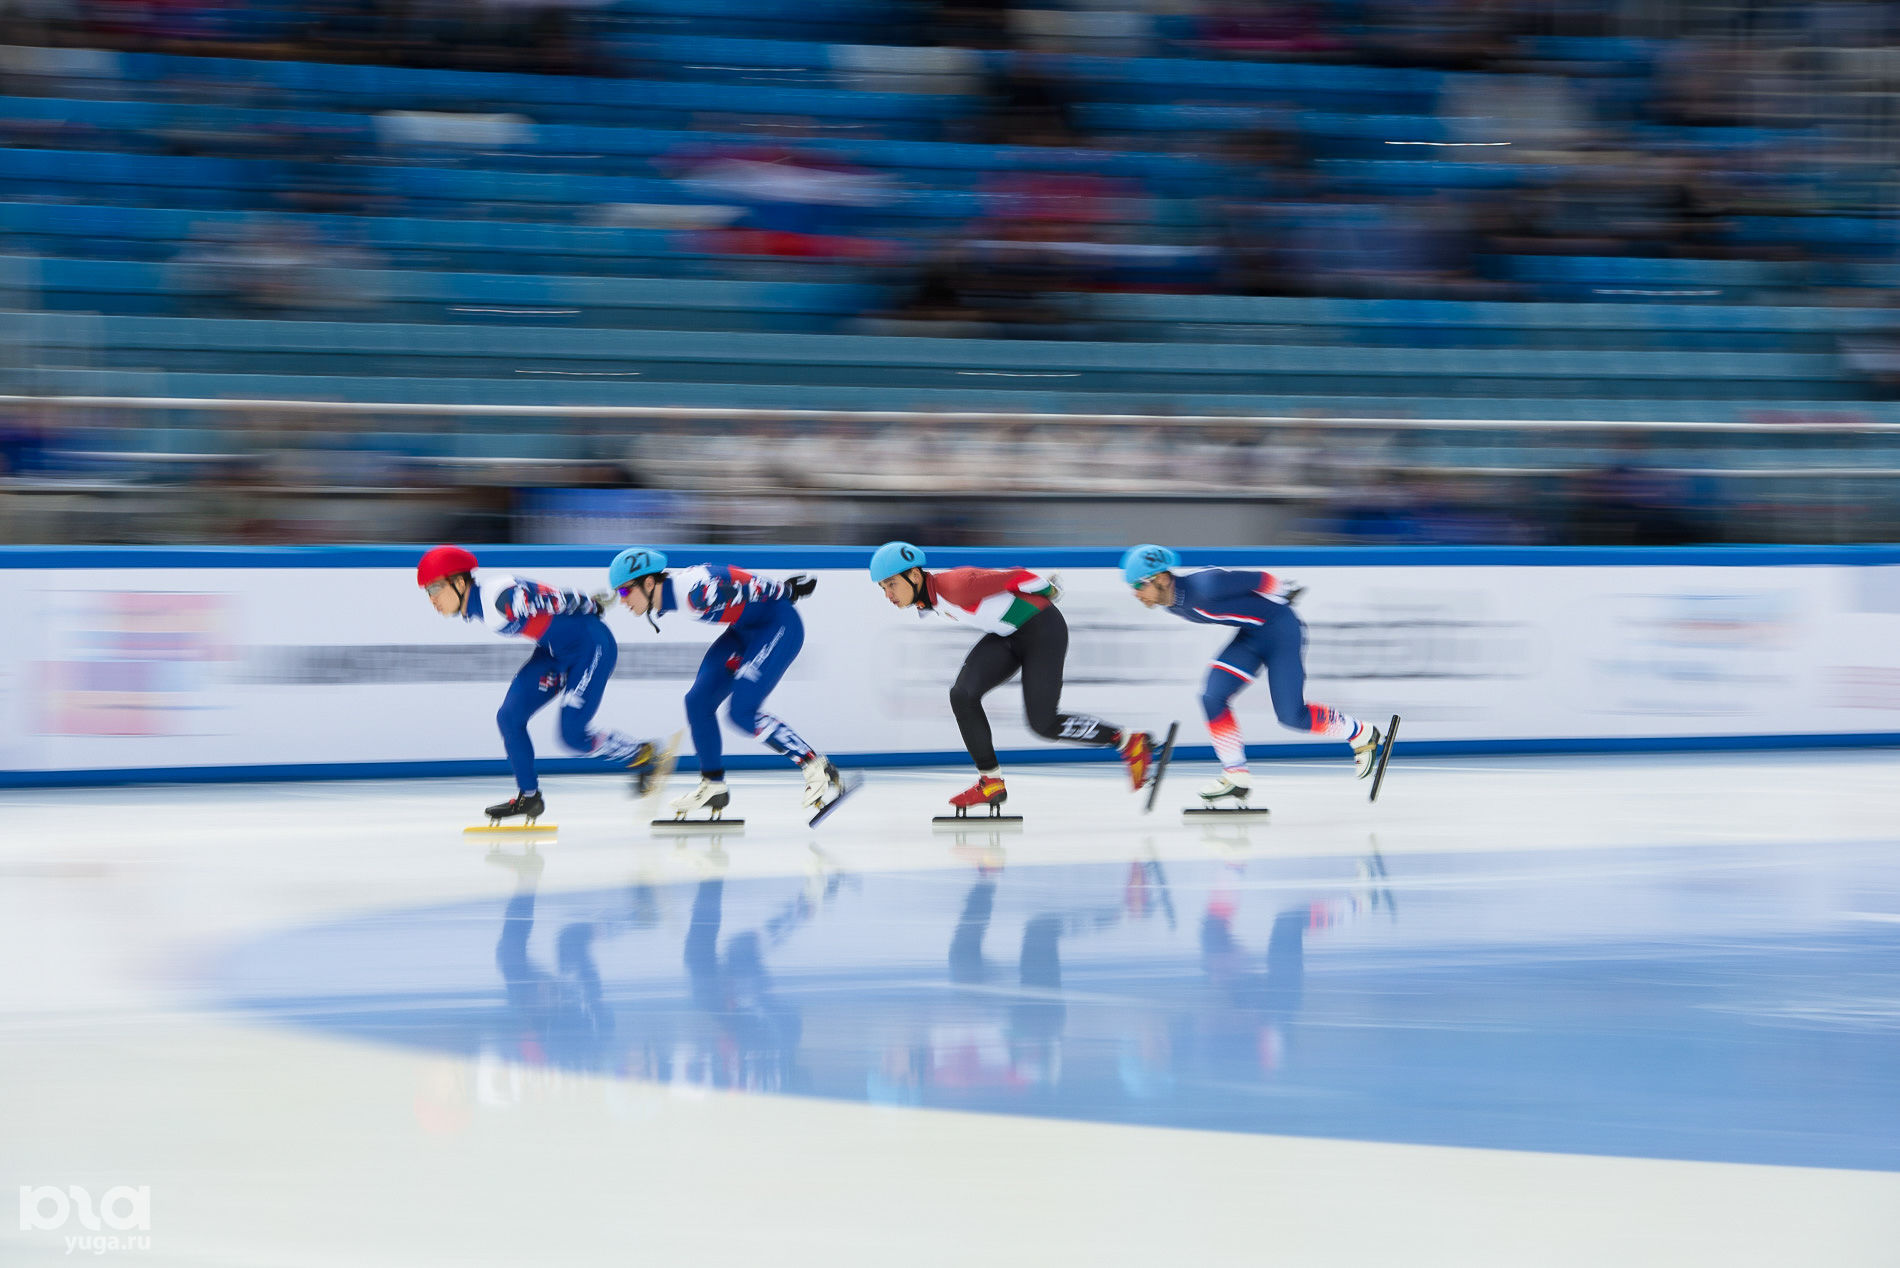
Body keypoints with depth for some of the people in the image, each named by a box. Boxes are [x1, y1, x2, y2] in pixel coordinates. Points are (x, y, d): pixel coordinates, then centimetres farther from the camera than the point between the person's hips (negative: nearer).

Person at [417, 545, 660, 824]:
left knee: (573, 733, -11)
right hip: (556, 651, 9)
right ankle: (528, 796, 12)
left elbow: (558, 600, -20)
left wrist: (589, 605, -4)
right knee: (509, 717, 0)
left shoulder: (496, 599, -29)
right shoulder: (474, 608, 0)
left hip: (592, 644, -9)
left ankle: (641, 755, 11)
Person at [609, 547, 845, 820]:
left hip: (780, 625, -10)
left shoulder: (691, 588, -30)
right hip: (746, 631, 10)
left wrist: (786, 589, -7)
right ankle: (713, 788, 19)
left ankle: (819, 769, -8)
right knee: (698, 701, 5)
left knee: (742, 710, -17)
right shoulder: (664, 600, -1)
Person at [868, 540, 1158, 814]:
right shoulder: (927, 599, -1)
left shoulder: (955, 587, -31)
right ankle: (991, 782, 1)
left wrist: (1045, 589, -4)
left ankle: (1130, 743, 8)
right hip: (1007, 635, 8)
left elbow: (1014, 577, -23)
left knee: (1044, 724, -9)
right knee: (963, 695, -10)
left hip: (1042, 630, -8)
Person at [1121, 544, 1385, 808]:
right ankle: (1236, 778, 3)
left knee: (1291, 716, -7)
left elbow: (1254, 578, -21)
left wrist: (1284, 589, -4)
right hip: (1251, 635, 8)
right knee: (1213, 697, -7)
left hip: (1280, 630, -8)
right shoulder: (1171, 602, -2)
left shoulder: (1202, 587, -32)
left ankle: (1363, 735, 16)